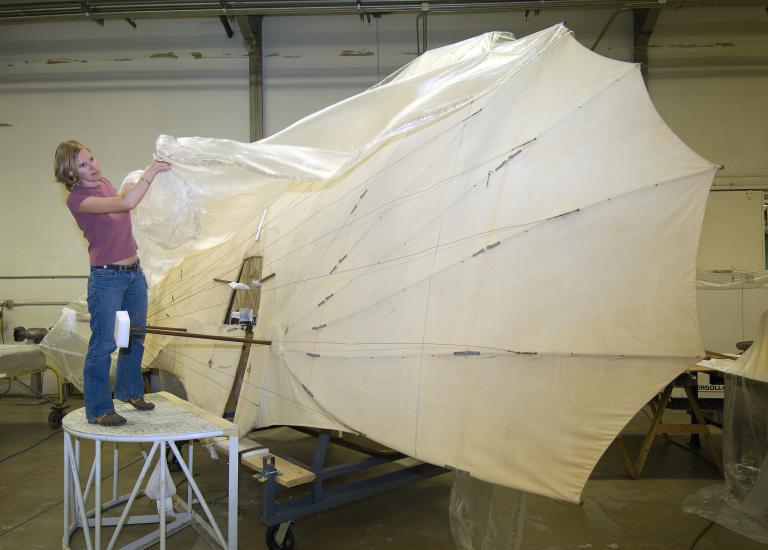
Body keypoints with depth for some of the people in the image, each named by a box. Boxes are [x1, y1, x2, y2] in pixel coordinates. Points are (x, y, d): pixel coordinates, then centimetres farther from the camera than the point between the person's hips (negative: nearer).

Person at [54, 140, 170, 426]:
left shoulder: (104, 183, 5)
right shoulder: (77, 198, -19)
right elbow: (126, 203, -31)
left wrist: (136, 182, 15)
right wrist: (152, 170, -26)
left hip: (134, 272, 8)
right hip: (107, 277, -8)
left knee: (135, 338, 19)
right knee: (103, 344, -2)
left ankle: (130, 391, 37)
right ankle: (98, 410, 10)